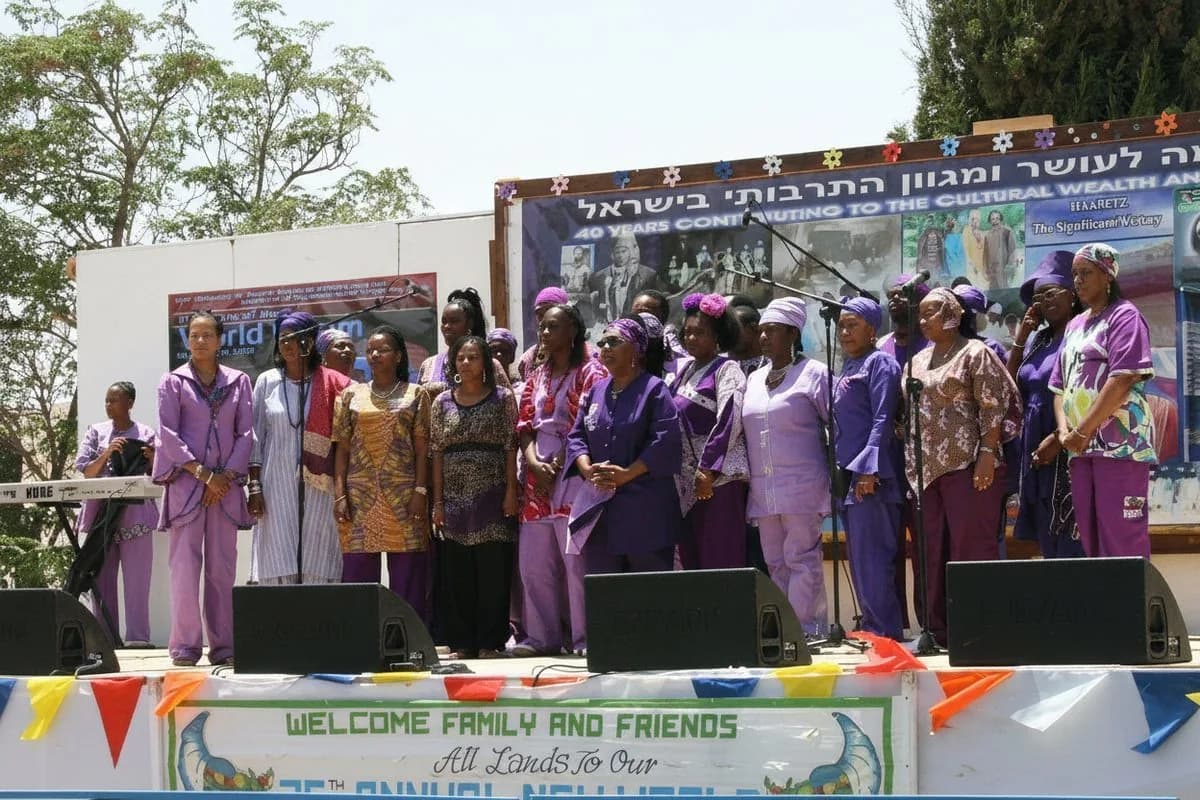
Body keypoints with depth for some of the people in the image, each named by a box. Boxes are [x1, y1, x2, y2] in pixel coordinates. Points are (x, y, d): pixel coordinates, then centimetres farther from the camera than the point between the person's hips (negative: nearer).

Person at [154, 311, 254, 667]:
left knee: (223, 567, 3)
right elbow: (168, 434, -1)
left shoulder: (238, 381, 11)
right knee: (185, 565, -6)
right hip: (186, 483, -2)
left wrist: (226, 476, -4)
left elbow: (246, 433, 7)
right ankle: (185, 645, -3)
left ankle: (223, 644, 5)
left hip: (226, 485, 2)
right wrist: (202, 473, -9)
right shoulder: (173, 381, 5)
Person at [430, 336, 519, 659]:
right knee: (457, 571, 2)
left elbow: (510, 448, 0)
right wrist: (438, 501, 4)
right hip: (455, 496, 2)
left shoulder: (503, 399, 4)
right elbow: (437, 452, 8)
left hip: (491, 495, -2)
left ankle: (490, 641, 3)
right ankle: (462, 641, 9)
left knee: (493, 569, -3)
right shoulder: (443, 402, 10)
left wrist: (511, 491, -8)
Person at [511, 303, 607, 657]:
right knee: (534, 561, 6)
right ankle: (541, 637, 13)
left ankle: (584, 638, -5)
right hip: (538, 475, 7)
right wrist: (534, 462, -4)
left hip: (572, 473, -7)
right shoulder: (537, 375, 19)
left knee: (576, 559, -9)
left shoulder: (590, 373, -1)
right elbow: (525, 424, 14)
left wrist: (558, 464, -12)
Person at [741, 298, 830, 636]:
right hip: (762, 490, 7)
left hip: (802, 485, -7)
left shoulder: (813, 373, -1)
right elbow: (745, 431, 23)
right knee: (775, 562, 7)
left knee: (802, 558, -8)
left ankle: (804, 626, -7)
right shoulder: (754, 380, 18)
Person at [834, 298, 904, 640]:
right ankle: (872, 631, 13)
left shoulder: (878, 363, -5)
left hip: (871, 477, -9)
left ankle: (883, 631, -9)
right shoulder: (847, 368, 21)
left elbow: (882, 419, -14)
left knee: (871, 556, -11)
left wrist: (867, 467, -22)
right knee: (859, 560, 9)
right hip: (848, 476, 9)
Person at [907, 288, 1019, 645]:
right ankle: (939, 628, 12)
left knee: (972, 545, -7)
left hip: (967, 464, -7)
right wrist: (912, 465, 14)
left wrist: (988, 452, -18)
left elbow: (993, 407, -9)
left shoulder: (974, 353, -2)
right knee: (933, 549, 7)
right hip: (929, 468, 7)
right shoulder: (919, 361, 19)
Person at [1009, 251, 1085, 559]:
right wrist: (1020, 339, 9)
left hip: (1068, 450, -8)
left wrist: (1058, 439, -20)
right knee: (1048, 542, 7)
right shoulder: (1037, 340, 18)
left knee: (1070, 541, -10)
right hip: (1035, 449, 8)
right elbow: (1012, 389, 17)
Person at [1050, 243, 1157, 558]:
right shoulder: (1075, 325, 21)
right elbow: (1060, 385, 19)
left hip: (1119, 442, -8)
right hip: (1082, 448, 8)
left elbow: (1122, 380, -14)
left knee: (1122, 537, -12)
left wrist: (1082, 431, -15)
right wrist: (1064, 431, 1)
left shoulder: (1124, 316, -2)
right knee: (1090, 539, 6)